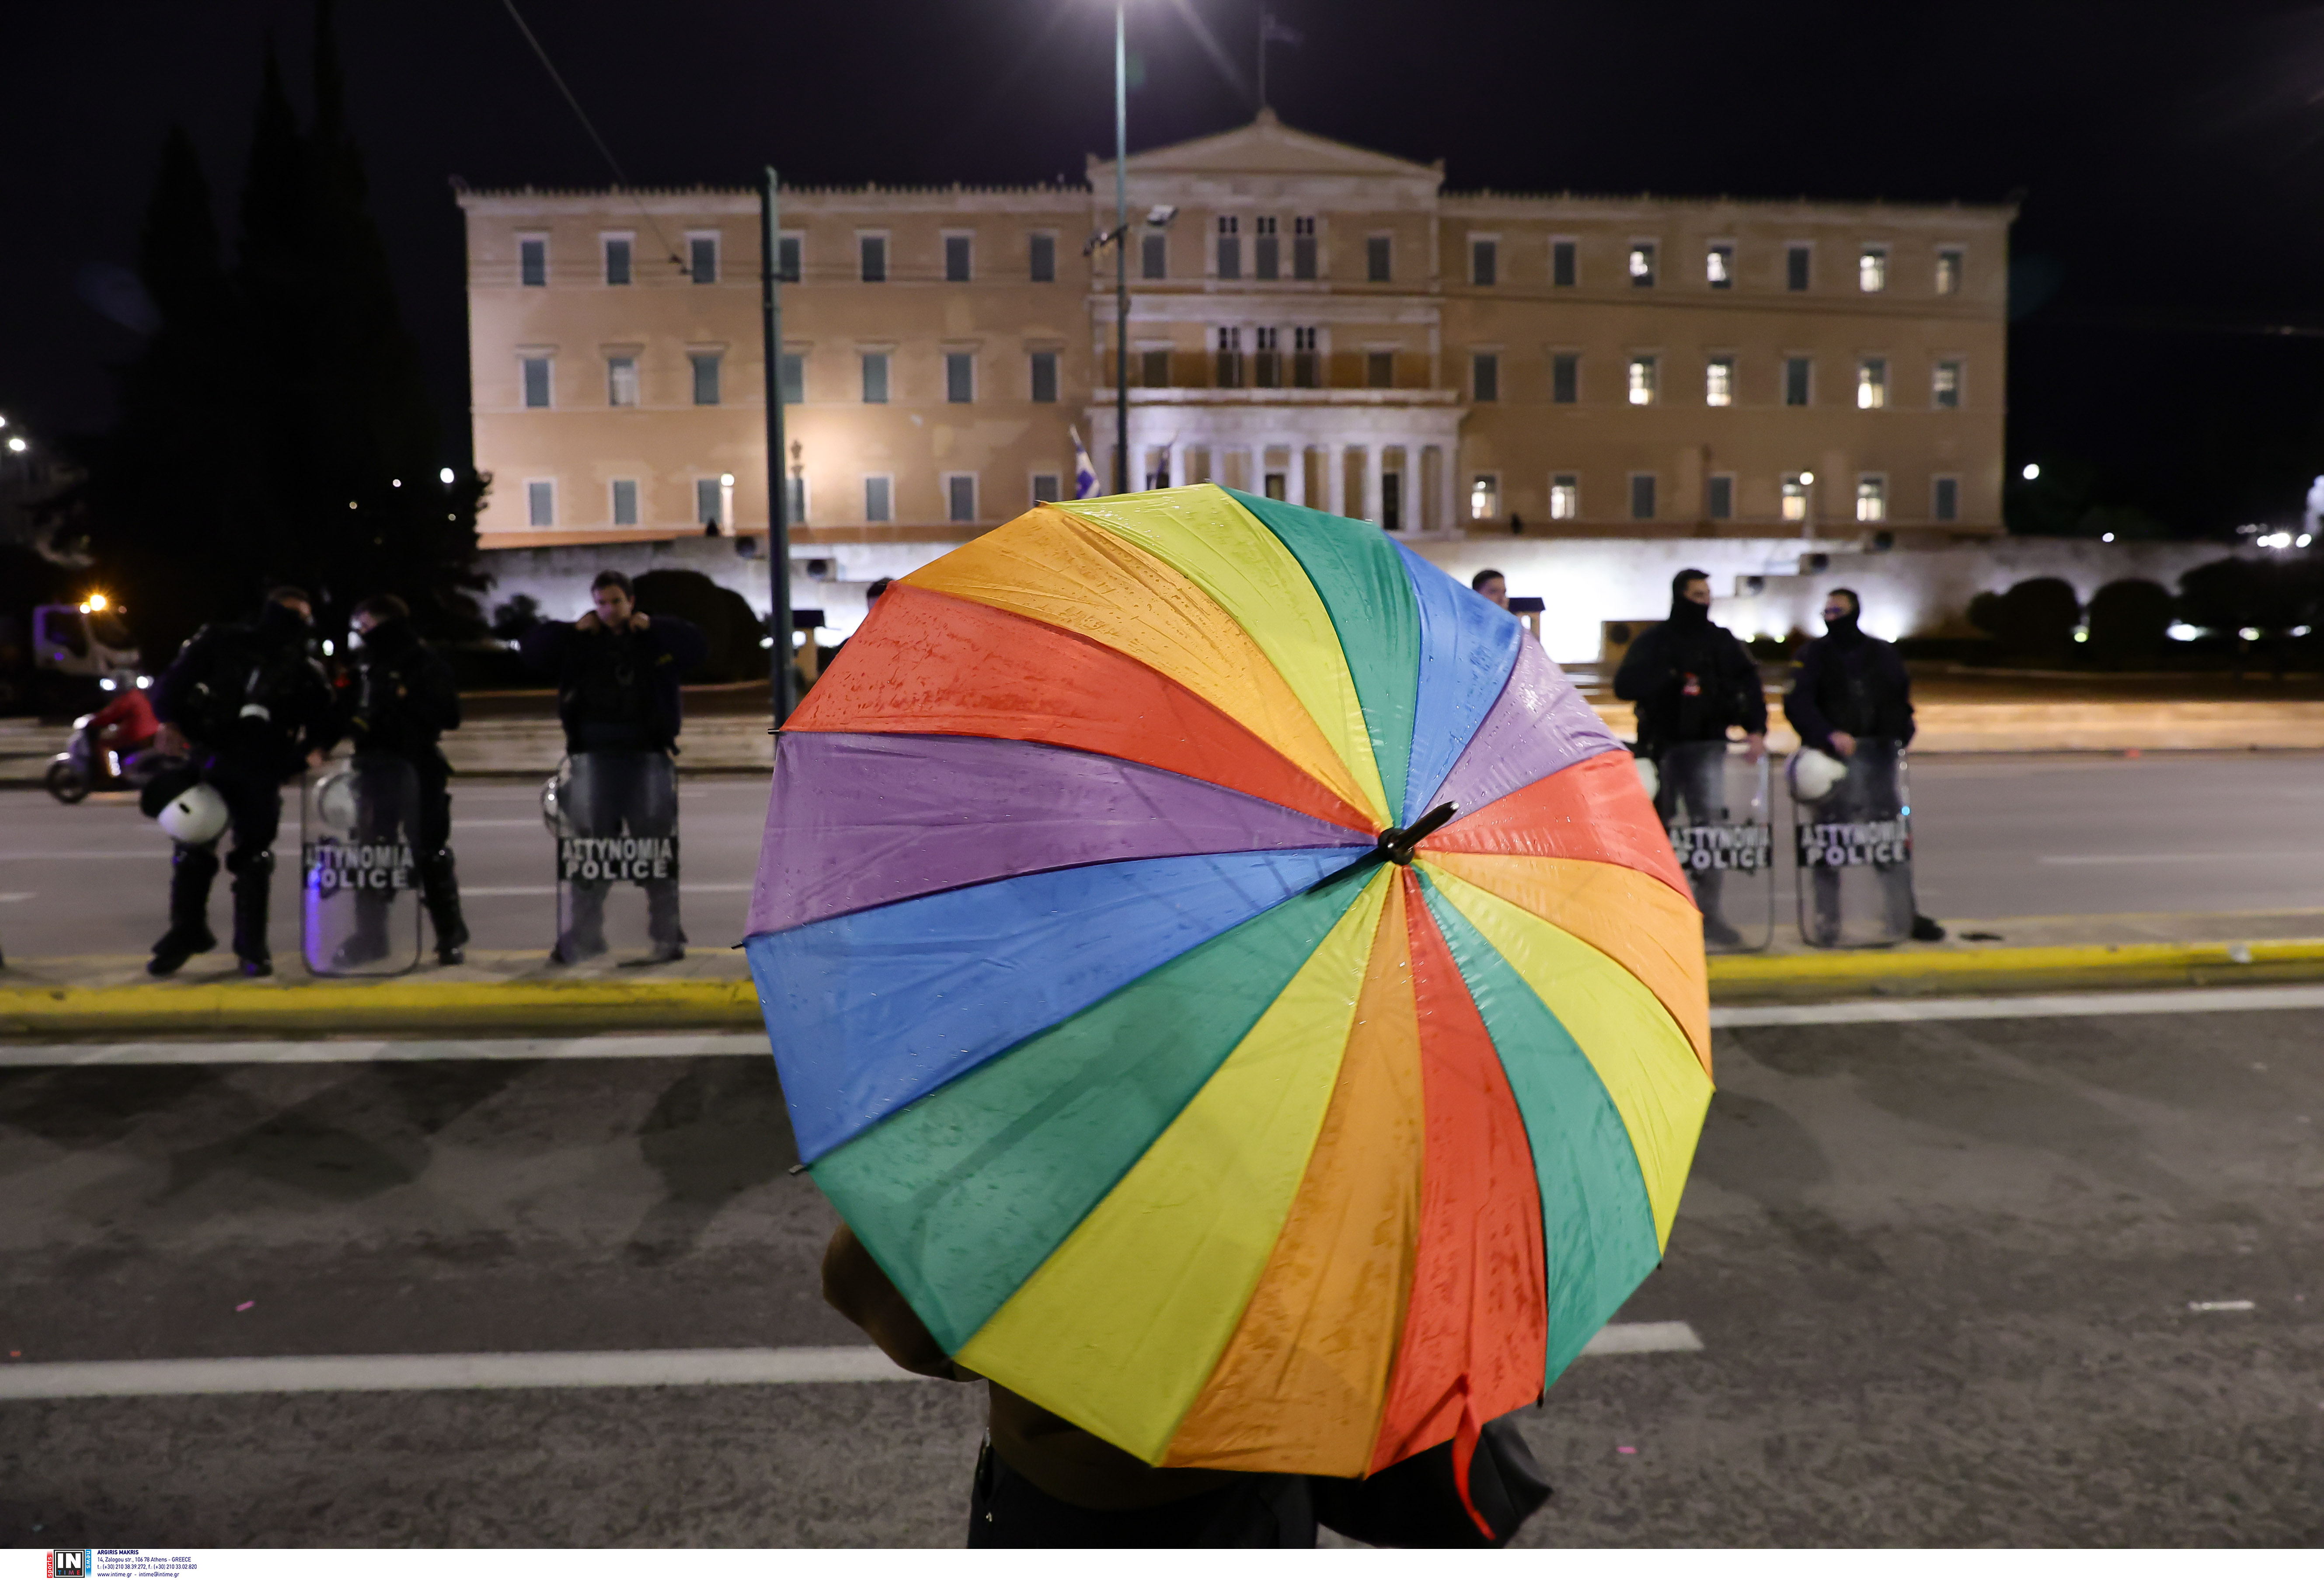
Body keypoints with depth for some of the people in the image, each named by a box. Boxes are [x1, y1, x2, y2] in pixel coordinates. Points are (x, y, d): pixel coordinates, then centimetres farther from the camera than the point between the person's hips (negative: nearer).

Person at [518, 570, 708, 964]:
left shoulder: (655, 640, 3)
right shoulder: (580, 643, 9)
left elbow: (698, 646, -9)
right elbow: (531, 648, 7)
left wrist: (653, 626, -8)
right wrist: (573, 630, -2)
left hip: (647, 758, -2)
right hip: (596, 757, 2)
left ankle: (668, 936, 10)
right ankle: (581, 939, 15)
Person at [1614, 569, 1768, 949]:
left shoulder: (1722, 641, 12)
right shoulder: (1654, 642, 5)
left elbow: (1749, 685, 9)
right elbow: (1625, 685, -5)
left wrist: (1756, 729, -4)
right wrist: (1671, 681, -15)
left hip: (1707, 746, 1)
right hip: (1662, 746, -1)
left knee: (1713, 824, -9)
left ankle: (1709, 914, -4)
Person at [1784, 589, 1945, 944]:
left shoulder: (1882, 654, 13)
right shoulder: (1813, 655, 3)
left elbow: (1902, 698, 20)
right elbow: (1797, 702, -10)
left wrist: (1901, 734, 0)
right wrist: (1830, 735, -25)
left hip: (1877, 753, 3)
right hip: (1831, 756, -3)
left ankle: (1905, 917, 15)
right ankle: (1827, 924, 3)